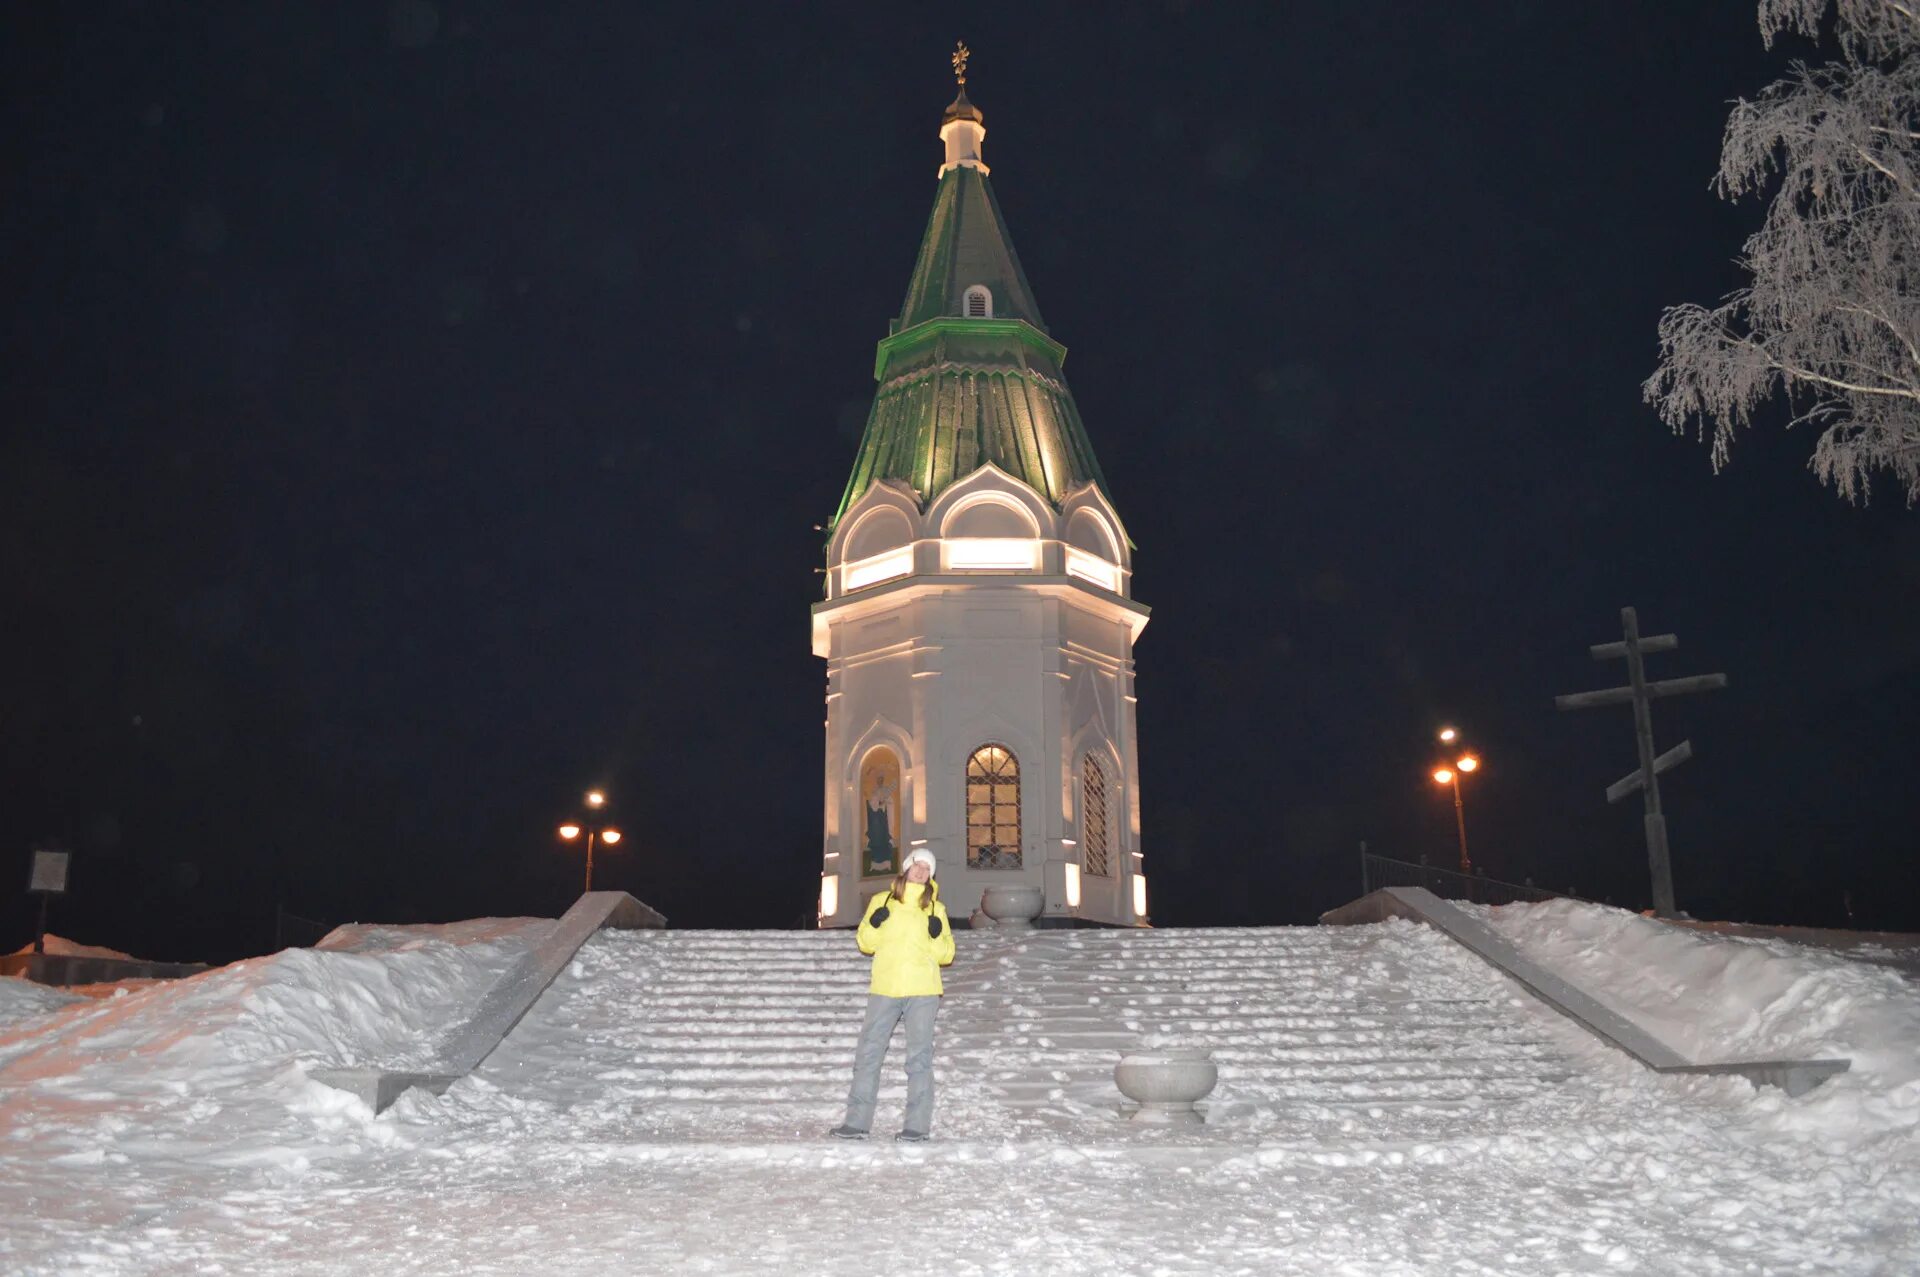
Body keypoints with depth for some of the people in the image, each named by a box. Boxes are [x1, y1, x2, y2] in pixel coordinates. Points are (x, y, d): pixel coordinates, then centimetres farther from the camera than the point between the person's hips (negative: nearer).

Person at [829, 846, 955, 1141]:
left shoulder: (935, 908, 11)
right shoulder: (882, 901, 11)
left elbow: (946, 955, 10)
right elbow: (865, 943, 12)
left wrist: (937, 936, -10)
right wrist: (873, 924, -8)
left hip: (922, 991, -1)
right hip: (884, 989, 1)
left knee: (920, 1055, -1)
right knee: (868, 1052, -1)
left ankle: (917, 1125, 1)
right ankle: (857, 1121, 4)